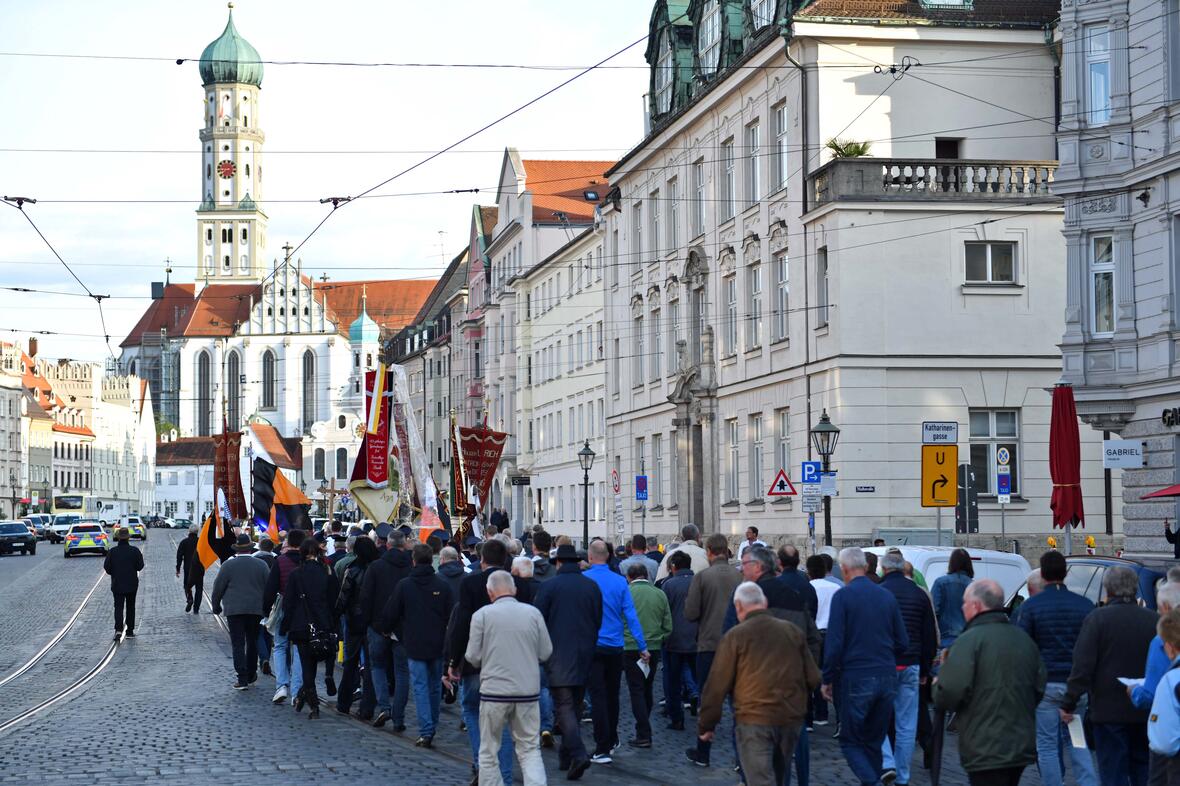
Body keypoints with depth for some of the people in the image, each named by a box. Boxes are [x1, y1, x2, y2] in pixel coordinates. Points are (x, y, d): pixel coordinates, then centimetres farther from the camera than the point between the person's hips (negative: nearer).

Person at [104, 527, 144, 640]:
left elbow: (106, 567, -7)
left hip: (117, 584, -1)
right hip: (132, 584, 1)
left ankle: (118, 629, -20)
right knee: (130, 607, 13)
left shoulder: (112, 552, -8)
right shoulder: (135, 551, -8)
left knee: (118, 607, 1)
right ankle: (130, 632, 16)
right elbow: (140, 566, -5)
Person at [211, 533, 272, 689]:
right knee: (252, 642, 17)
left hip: (234, 610, -2)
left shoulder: (228, 565, -5)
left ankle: (242, 679, -10)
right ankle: (251, 675, 24)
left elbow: (218, 587, -1)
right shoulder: (261, 565, 1)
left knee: (238, 644, -2)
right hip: (256, 609, 3)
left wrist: (216, 605, 14)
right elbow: (269, 588, 5)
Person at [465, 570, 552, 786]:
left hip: (494, 690, -2)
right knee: (530, 748, 8)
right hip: (528, 691, 2)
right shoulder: (533, 613, 1)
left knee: (489, 752, 11)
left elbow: (473, 657, -4)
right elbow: (545, 653, 5)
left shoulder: (482, 615, -4)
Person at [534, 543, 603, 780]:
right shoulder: (592, 587, 6)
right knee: (574, 705, 16)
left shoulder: (549, 586, -7)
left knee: (564, 706, -8)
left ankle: (578, 754, -24)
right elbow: (598, 621, 10)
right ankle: (566, 756, 23)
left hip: (559, 656, -5)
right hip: (584, 655, 5)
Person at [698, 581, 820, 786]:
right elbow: (813, 678, 9)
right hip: (791, 720, 5)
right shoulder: (793, 631, 9)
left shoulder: (735, 636, -3)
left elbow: (716, 686, -4)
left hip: (754, 720, -5)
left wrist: (705, 725, 5)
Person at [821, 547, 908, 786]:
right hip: (886, 679, 5)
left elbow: (834, 643, -13)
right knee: (874, 742, 14)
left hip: (855, 679, -5)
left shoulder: (843, 596, -9)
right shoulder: (887, 596, 7)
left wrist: (827, 679, -4)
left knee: (850, 742, 2)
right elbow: (903, 643, 10)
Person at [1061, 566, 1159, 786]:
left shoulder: (1097, 618, -11)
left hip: (1109, 711, -4)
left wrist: (1069, 703, -9)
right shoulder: (1152, 619, 0)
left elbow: (1082, 666, -14)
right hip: (1145, 713, 4)